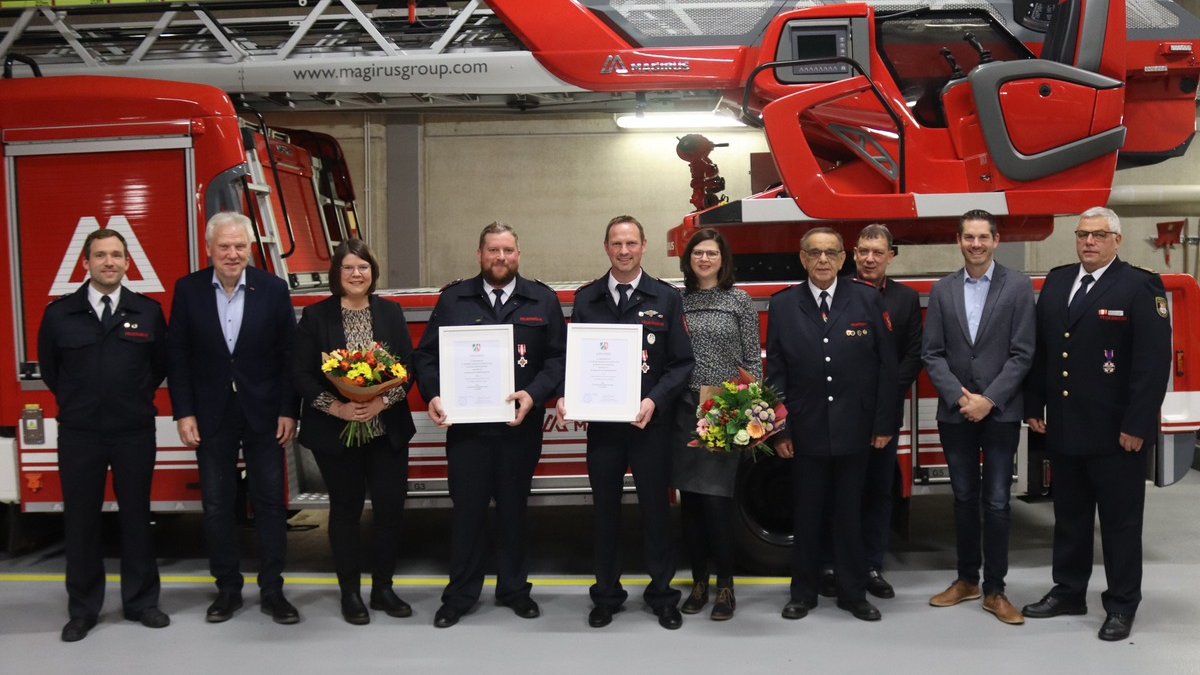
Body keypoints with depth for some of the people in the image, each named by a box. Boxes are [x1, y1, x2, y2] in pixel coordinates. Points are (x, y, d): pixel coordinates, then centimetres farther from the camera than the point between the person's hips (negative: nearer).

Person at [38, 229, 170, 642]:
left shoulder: (148, 312, 1)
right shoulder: (59, 313, 0)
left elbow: (161, 364, 12)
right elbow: (48, 367, 13)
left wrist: (136, 398, 10)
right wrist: (75, 402, 14)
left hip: (135, 432, 0)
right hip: (79, 433, 0)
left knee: (136, 516, 9)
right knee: (80, 521, 7)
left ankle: (140, 602, 20)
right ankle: (82, 609, 19)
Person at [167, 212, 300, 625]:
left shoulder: (273, 289, -3)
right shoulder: (188, 289, -1)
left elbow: (288, 354, -2)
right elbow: (177, 355, 1)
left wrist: (288, 411, -6)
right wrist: (184, 413, -4)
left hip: (264, 414, -1)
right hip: (211, 416, 1)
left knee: (270, 502, 5)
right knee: (217, 505, 9)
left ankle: (272, 590, 16)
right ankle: (227, 588, 22)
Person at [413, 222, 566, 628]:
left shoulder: (543, 300, 3)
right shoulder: (453, 299, 5)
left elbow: (559, 356, -1)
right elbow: (426, 355, 4)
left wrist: (534, 393, -15)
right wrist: (433, 395, -12)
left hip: (520, 426, 0)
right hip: (465, 425, 0)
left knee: (514, 508, 12)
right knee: (467, 510, 6)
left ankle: (514, 589, 28)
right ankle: (460, 595, 20)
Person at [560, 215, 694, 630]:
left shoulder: (666, 298, 1)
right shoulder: (586, 298, 6)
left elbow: (681, 362, -2)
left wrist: (655, 400, -16)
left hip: (650, 422, -1)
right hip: (601, 422, 2)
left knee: (655, 507, 8)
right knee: (605, 509, 11)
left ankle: (661, 594, 23)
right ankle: (607, 594, 24)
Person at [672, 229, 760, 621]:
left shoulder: (740, 301, 3)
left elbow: (753, 360, 2)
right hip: (684, 412, 3)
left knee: (717, 499, -5)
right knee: (689, 499, 7)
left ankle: (725, 586, 9)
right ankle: (698, 582, 20)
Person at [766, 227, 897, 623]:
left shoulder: (868, 300, 0)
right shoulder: (783, 306, 1)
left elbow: (886, 365, 0)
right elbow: (776, 374, 1)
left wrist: (884, 423, -3)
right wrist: (778, 431, -3)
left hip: (855, 430, 0)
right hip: (806, 432, 0)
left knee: (850, 514, 10)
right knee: (806, 515, 10)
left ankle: (853, 593, 24)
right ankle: (803, 593, 24)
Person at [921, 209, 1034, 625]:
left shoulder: (1018, 286, -2)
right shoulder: (942, 290, 6)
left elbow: (1022, 354, -7)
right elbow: (932, 354, 2)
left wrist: (988, 400, -14)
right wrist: (959, 398, -10)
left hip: (1001, 413, -2)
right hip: (954, 414, 2)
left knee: (996, 502, 2)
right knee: (964, 499, 12)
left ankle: (994, 590, 12)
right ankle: (967, 579, 24)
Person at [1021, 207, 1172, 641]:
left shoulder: (1141, 286, -9)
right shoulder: (1056, 282, 10)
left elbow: (1154, 361, -13)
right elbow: (1040, 350, 13)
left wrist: (1137, 425, -17)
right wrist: (1034, 406, 9)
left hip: (1115, 432, -6)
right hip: (1063, 428, 6)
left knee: (1120, 521, 7)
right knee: (1069, 516, 16)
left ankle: (1122, 606, 19)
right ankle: (1068, 592, 29)